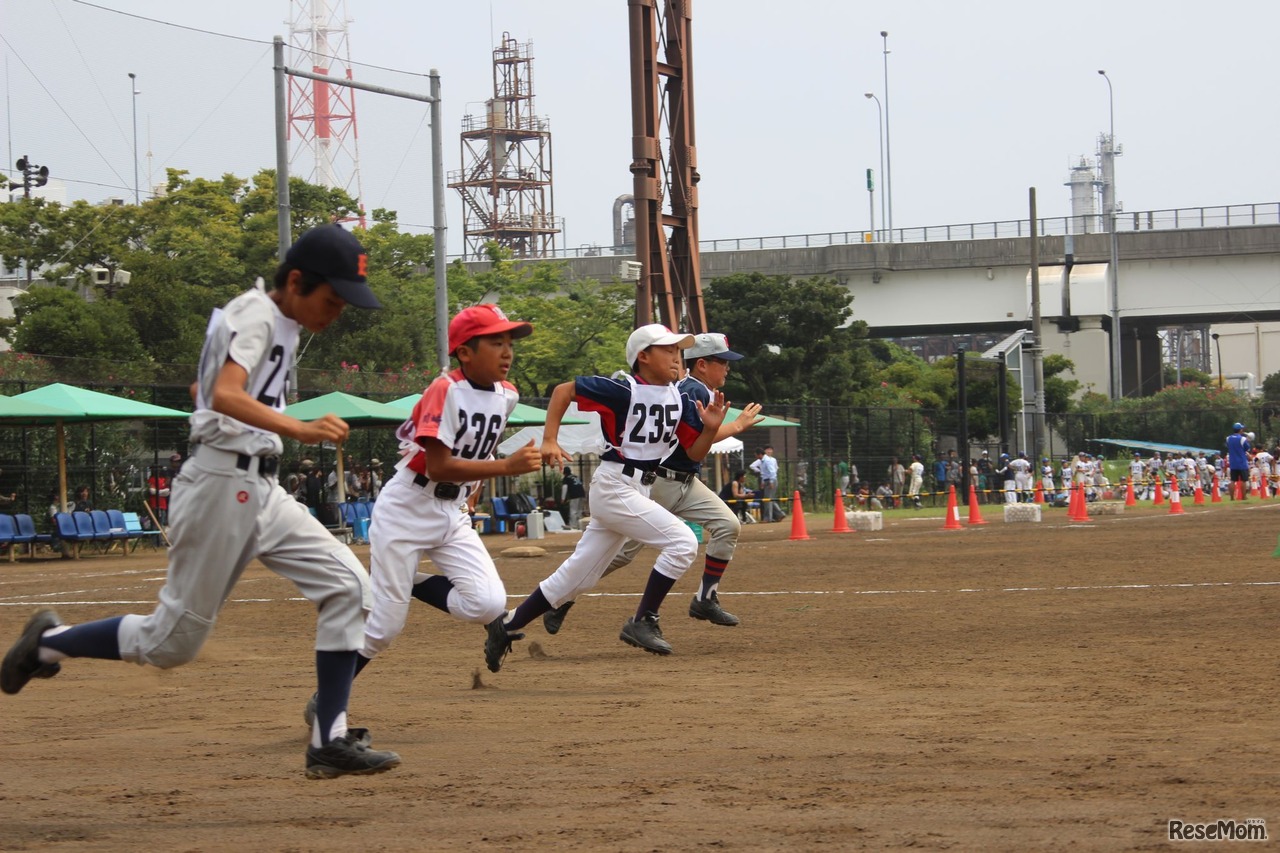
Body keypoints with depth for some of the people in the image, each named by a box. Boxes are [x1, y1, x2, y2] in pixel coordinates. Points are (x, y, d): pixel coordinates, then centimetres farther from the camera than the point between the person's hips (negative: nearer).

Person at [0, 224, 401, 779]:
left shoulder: (280, 323, 15)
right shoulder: (256, 314, -13)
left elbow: (201, 389, 26)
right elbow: (224, 395, -31)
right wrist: (298, 430, -43)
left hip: (258, 491, 9)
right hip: (222, 484, -9)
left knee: (347, 585, -4)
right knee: (174, 640, -2)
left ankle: (330, 742, -5)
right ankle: (50, 642, 18)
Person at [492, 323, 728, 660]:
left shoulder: (679, 399, 7)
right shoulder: (623, 389, -14)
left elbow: (695, 453, 9)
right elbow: (564, 390, -9)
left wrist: (711, 428, -10)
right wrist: (549, 441, -16)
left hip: (639, 491, 8)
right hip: (614, 487, -8)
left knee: (577, 577, 11)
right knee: (682, 541, -18)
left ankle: (504, 632, 20)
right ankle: (643, 623, -10)